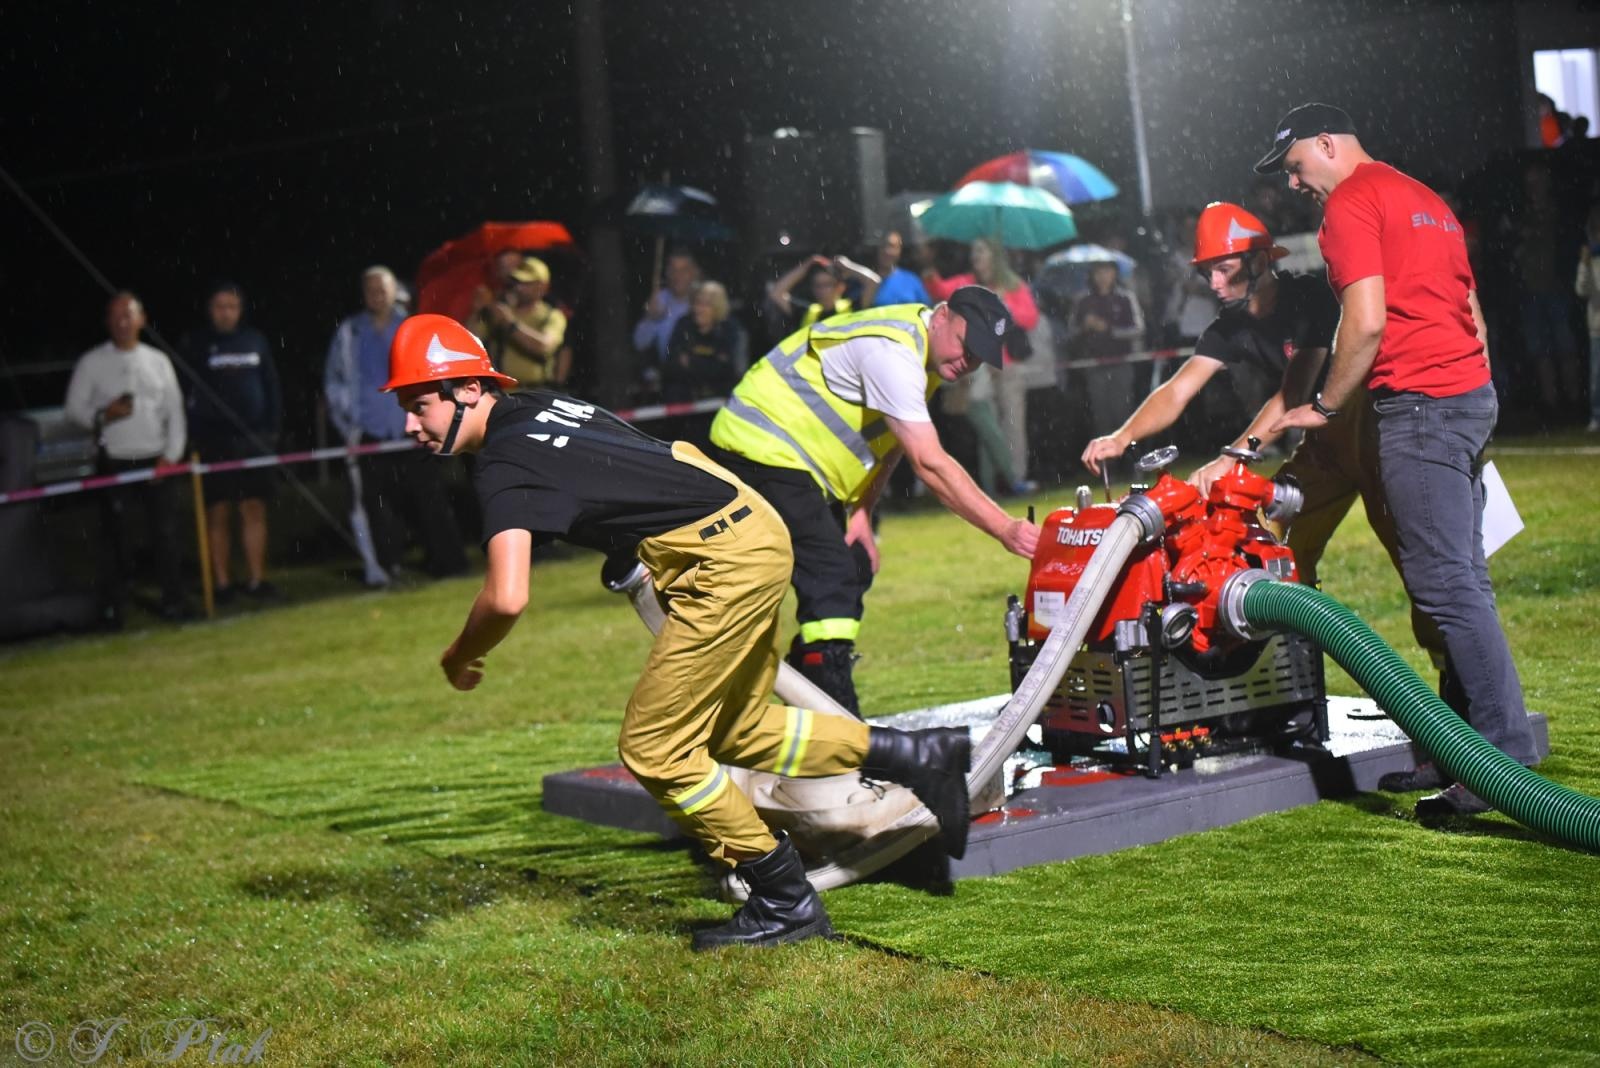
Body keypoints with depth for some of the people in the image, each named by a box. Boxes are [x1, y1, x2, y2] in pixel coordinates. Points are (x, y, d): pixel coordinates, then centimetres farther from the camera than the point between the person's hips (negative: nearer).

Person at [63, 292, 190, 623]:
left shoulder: (158, 360, 9)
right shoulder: (92, 363, 2)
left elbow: (175, 412, 9)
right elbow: (73, 409, 2)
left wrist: (171, 454, -1)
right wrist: (103, 416, -17)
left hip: (157, 461, 2)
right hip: (114, 463, -2)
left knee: (166, 531, 3)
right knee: (114, 536, 0)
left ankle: (172, 599, 12)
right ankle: (112, 605, 6)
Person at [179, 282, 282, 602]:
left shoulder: (255, 340, 9)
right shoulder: (196, 344, 0)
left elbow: (271, 385, 13)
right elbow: (183, 392, -3)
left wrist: (272, 427, 5)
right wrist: (194, 437, -11)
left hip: (253, 438, 2)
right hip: (213, 441, -2)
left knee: (254, 510, 3)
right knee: (218, 513, 1)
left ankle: (256, 579, 9)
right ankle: (222, 582, 6)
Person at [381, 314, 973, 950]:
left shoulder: (503, 463, -17)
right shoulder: (535, 405, 10)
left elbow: (507, 599, -29)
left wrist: (459, 657, -10)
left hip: (725, 563, -10)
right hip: (758, 535, 10)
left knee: (653, 751, -1)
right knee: (738, 733, 21)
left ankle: (786, 903, 6)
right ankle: (916, 755, 25)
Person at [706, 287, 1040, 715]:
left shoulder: (922, 349, 7)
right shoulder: (892, 352, -25)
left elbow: (889, 445, 12)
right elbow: (930, 464, -30)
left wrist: (860, 512, -2)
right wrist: (1005, 530, -30)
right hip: (762, 451, -11)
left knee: (855, 569, 10)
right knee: (831, 578, -19)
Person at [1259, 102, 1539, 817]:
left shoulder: (1351, 203, -5)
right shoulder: (1423, 197, 24)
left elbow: (1367, 322, -15)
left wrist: (1325, 407, -4)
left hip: (1417, 403, -10)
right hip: (1473, 393, 10)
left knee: (1445, 587, -11)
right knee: (1463, 581, 9)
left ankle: (1508, 757, -13)